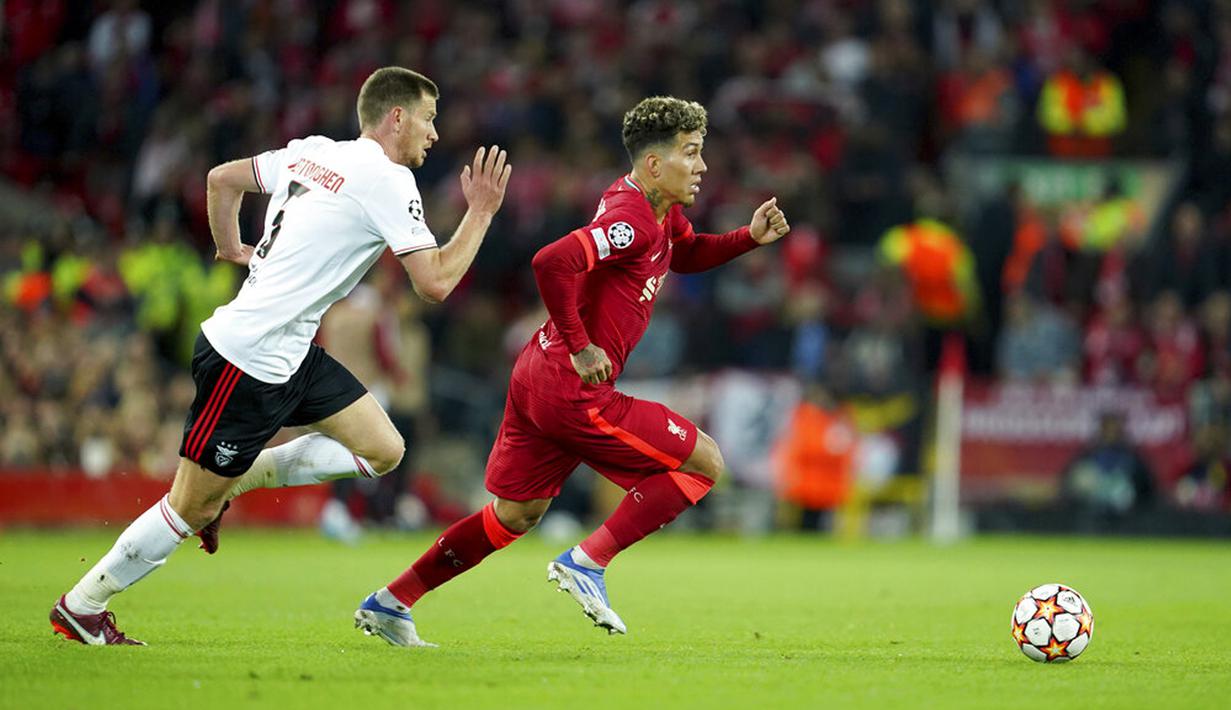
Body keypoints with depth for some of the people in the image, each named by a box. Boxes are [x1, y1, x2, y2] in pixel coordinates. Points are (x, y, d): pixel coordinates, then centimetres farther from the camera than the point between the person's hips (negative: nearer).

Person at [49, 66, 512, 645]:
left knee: (382, 450, 6)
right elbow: (435, 282, -16)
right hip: (248, 358, -9)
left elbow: (222, 178, 21)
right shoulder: (387, 180, -14)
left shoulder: (314, 153, 10)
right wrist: (481, 212, -6)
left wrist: (231, 249, 29)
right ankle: (79, 607, 12)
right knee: (191, 510, 0)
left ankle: (238, 480, 14)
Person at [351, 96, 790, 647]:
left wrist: (750, 237, 14)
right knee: (703, 462, -4)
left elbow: (688, 254, 32)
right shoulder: (633, 220, -19)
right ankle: (586, 564, -4)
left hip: (538, 376, 10)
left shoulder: (660, 211, 12)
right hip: (573, 390, -10)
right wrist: (580, 348, -24)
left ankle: (389, 603, 22)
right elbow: (552, 262, -32)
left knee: (516, 515, 19)